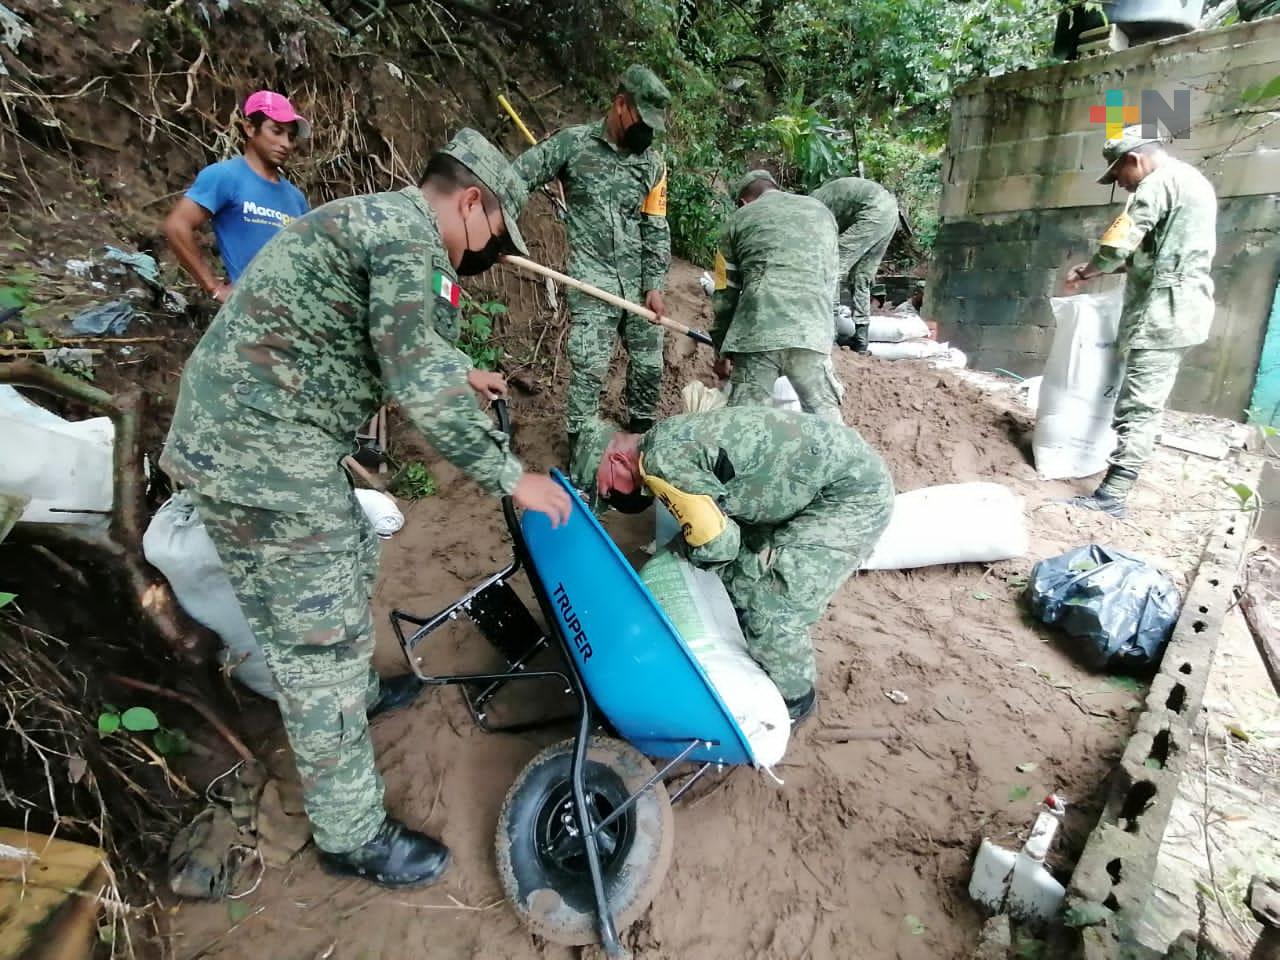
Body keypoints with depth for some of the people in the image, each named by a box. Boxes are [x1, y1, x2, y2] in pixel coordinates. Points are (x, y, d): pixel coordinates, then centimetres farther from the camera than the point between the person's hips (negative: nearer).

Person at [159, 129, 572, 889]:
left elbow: (400, 340, 31)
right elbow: (416, 381, -22)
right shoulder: (409, 234, -15)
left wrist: (462, 372, 42)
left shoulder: (381, 219, 17)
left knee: (352, 563, 26)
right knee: (320, 643, -2)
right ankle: (353, 837, 15)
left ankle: (361, 692, 49)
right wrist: (509, 474, -14)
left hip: (256, 429, 11)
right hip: (259, 449, -11)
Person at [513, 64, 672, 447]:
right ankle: (579, 444, 5)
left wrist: (655, 285, -1)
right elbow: (516, 180, 0)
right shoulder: (572, 143, 0)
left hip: (640, 283, 4)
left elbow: (657, 229, 7)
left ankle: (642, 432, 29)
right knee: (590, 368, -9)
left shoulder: (653, 163, 9)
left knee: (649, 363, 8)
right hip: (593, 283, -4)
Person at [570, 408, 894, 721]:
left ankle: (792, 697, 17)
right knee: (740, 575, 15)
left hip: (856, 491, -10)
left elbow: (717, 543, -17)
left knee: (772, 607, -9)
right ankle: (753, 653, 38)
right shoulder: (668, 439, 9)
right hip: (832, 470, 10)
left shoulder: (661, 463, -21)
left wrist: (686, 554, 2)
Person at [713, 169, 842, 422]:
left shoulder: (738, 219, 18)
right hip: (813, 329, 2)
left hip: (757, 330, -2)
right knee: (824, 413, 9)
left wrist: (722, 351, 25)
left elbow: (725, 293, 18)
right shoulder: (821, 211, 26)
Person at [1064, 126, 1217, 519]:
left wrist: (1086, 272, 1)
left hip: (1163, 311, -11)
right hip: (1179, 308, 11)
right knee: (1146, 404, 16)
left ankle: (1111, 496, -14)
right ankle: (1124, 466, 26)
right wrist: (1100, 268, 16)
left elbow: (1118, 243, -16)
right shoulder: (1194, 181, 22)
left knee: (1138, 408, -13)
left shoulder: (1159, 182, -10)